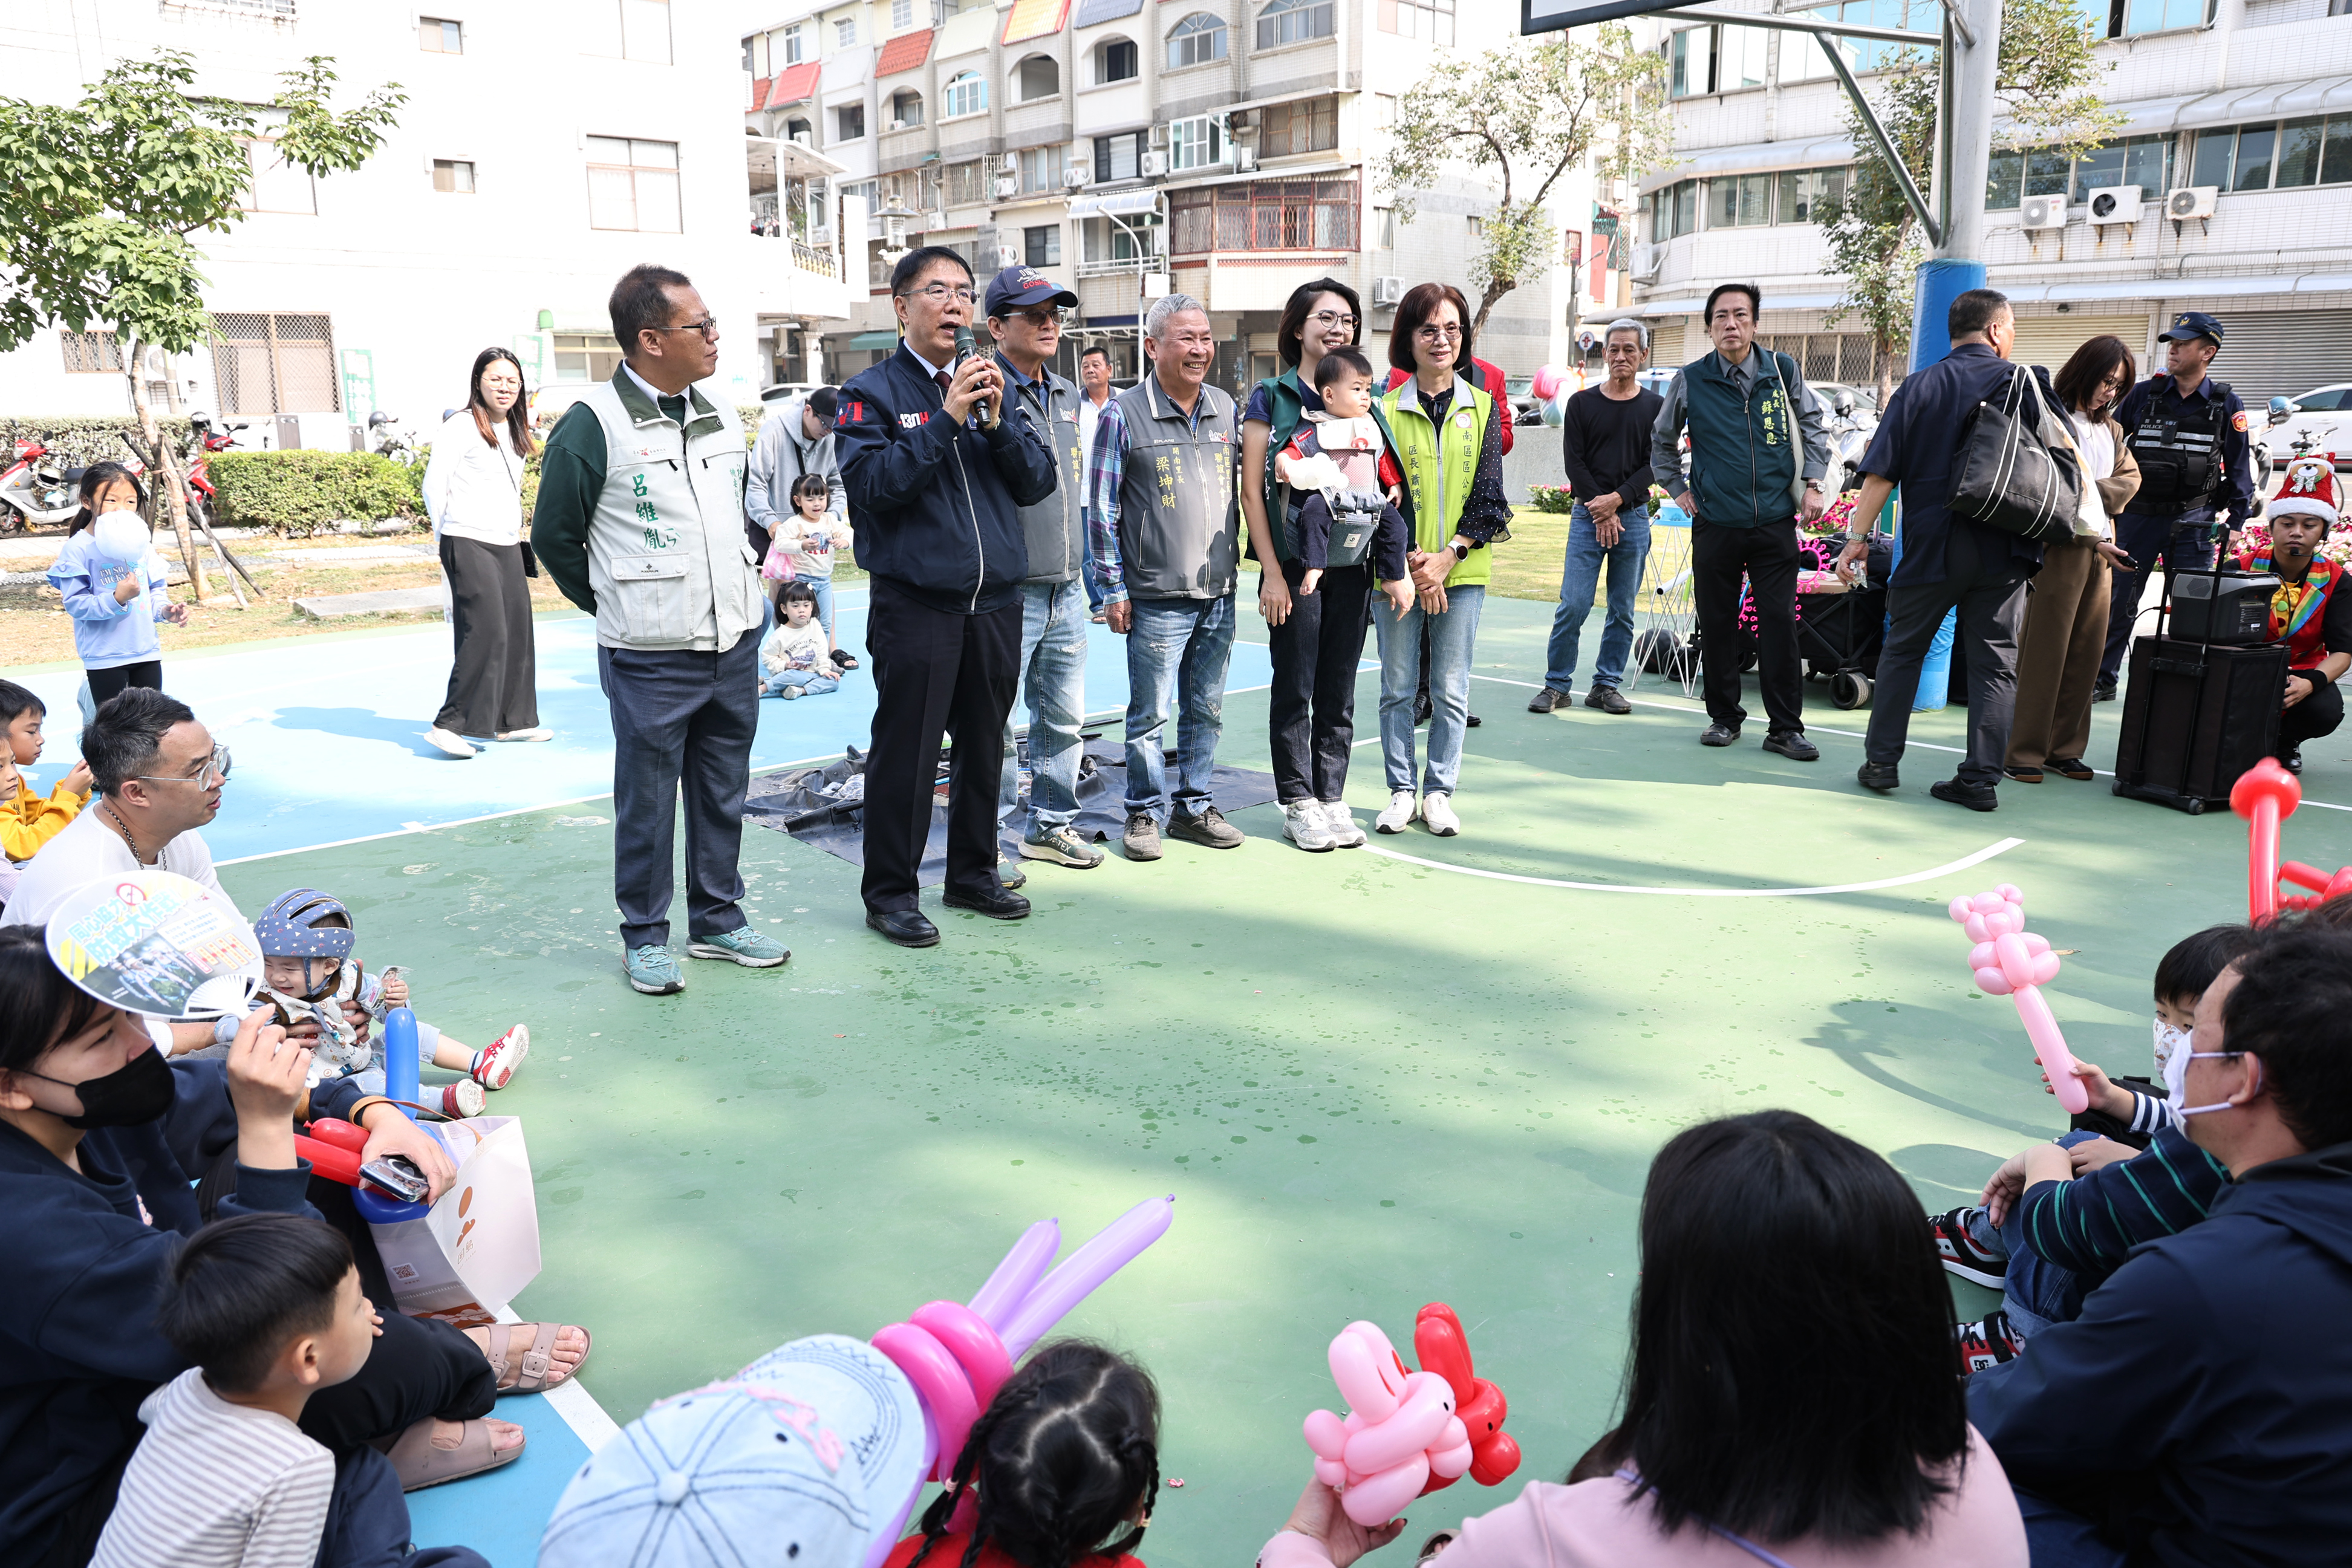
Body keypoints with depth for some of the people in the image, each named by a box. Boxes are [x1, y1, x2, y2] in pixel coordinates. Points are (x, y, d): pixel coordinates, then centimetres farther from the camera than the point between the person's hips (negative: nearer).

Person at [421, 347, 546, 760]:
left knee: (517, 631, 8)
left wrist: (516, 533, 18)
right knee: (486, 633, -14)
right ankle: (450, 725, -10)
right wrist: (448, 536, 2)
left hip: (508, 546, 8)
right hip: (469, 545, -8)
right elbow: (434, 486, -5)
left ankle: (512, 721, 19)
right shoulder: (462, 426, -7)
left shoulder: (516, 432, 17)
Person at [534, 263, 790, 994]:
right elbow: (554, 534, -2)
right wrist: (619, 606, 5)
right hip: (651, 659, -6)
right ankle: (645, 937, 20)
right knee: (646, 802, 5)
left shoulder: (721, 416, 9)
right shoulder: (592, 425, -11)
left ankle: (718, 919, 28)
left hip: (735, 643, 6)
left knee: (724, 792, 14)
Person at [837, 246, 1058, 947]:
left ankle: (973, 874, 29)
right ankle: (890, 892, 13)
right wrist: (948, 419, -19)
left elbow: (1038, 482, 5)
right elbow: (874, 483, -16)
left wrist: (996, 423, -11)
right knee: (905, 752, 0)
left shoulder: (991, 384, 12)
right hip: (916, 606, -5)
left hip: (996, 603, 5)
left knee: (984, 746, 14)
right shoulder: (873, 392, -1)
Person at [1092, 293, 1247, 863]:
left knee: (1206, 710, 12)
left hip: (1219, 592, 5)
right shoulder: (1124, 415, -6)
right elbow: (1104, 507, -4)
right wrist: (1113, 589, -6)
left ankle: (1194, 805, 25)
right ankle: (1145, 812, 15)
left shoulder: (1225, 407, 10)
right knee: (1150, 714, 2)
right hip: (1156, 597, -5)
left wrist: (1234, 562, 16)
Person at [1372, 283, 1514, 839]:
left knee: (1451, 689, 5)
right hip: (1399, 571, -1)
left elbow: (1488, 494, 1)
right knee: (1398, 687, 5)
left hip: (1463, 571, 1)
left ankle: (1439, 792, 16)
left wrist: (1448, 556, -11)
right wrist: (1412, 562, -13)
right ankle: (1401, 792, 17)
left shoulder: (1482, 407, 6)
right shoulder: (1387, 408, 1)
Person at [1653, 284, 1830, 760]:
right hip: (1715, 523, 0)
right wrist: (1678, 489, 11)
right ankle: (1724, 717, 19)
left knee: (1779, 624, -2)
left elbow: (1814, 429, 16)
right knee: (1716, 625, 5)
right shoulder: (1691, 380, 2)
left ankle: (1786, 728, 5)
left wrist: (1813, 484, 5)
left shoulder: (1783, 372, 3)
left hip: (1775, 524, 0)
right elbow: (1662, 441, 18)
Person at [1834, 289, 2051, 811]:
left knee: (1902, 650, 12)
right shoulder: (2026, 382, 3)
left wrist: (1858, 536, 0)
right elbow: (2068, 458, 3)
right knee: (1995, 661, 6)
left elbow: (1881, 473, -4)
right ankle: (1980, 777, 5)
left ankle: (1881, 762, 13)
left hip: (1932, 546, 0)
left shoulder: (1920, 387, 1)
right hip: (2005, 549, 1)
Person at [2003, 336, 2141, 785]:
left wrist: (2095, 495, -4)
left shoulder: (2111, 429, 21)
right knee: (2044, 650, -7)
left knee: (2088, 651, 6)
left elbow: (2130, 478, 17)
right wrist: (2092, 537, -16)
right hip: (2060, 545, -8)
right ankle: (2024, 752, -3)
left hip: (2101, 549, 8)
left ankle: (2064, 748, 13)